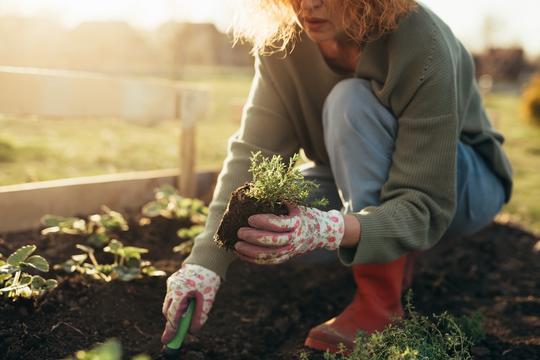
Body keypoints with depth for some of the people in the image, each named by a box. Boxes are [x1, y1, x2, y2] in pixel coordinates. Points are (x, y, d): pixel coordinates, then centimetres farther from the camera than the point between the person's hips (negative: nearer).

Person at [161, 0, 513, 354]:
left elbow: (426, 208, -35)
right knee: (257, 218, -20)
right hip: (357, 184, 5)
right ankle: (394, 258, 5)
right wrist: (205, 262, -37)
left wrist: (328, 231, -54)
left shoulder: (423, 49, -33)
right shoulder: (286, 39, -18)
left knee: (352, 101, -33)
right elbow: (252, 152, -25)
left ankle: (381, 301, -24)